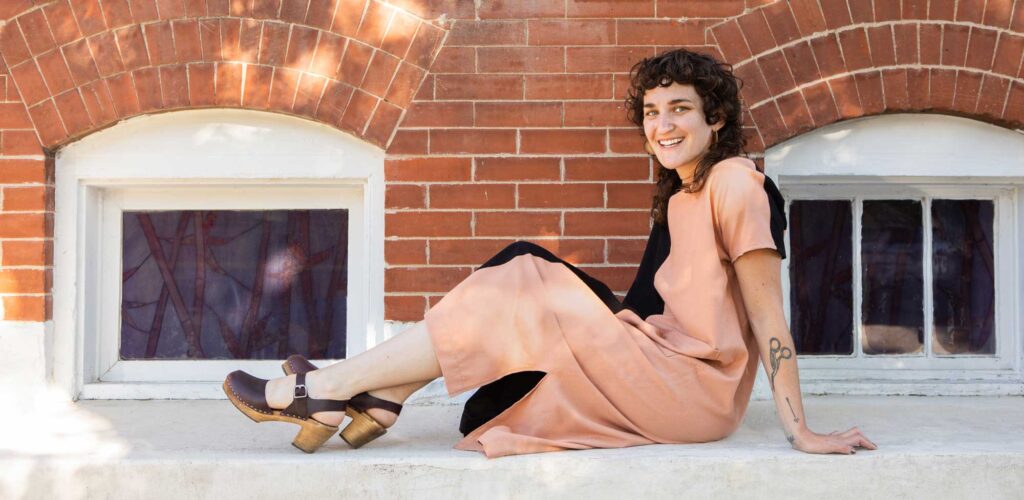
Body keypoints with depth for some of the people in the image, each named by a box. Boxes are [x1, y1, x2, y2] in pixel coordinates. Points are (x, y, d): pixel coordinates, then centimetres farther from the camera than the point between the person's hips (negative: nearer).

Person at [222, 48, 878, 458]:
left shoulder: (735, 182, -10)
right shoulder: (676, 197, 15)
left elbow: (768, 313, -14)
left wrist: (801, 431, -15)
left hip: (695, 391, -8)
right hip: (659, 370, 8)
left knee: (518, 303, -14)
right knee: (524, 266, 3)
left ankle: (321, 391, -9)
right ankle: (377, 401, -6)